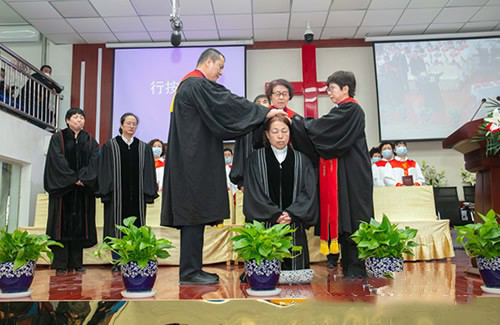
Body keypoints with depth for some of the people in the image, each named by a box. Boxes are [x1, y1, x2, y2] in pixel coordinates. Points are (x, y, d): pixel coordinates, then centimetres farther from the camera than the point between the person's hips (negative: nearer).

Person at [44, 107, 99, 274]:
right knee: (63, 222, -2)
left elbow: (94, 161, 0)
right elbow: (58, 160, -7)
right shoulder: (58, 137, 5)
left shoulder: (90, 140, 12)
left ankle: (77, 262, 7)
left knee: (80, 223, 1)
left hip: (83, 188, 2)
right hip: (62, 187, -2)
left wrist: (83, 178, -14)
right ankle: (60, 263, 3)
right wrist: (73, 179, -14)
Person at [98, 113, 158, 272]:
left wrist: (149, 192, 1)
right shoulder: (110, 146, 4)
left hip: (136, 193, 2)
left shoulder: (144, 148, 10)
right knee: (116, 227, 2)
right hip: (117, 193, -2)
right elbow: (105, 170, 1)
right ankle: (117, 262, 11)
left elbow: (148, 172, 9)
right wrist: (106, 191, -7)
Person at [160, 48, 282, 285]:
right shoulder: (198, 85, -10)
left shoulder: (187, 85, 23)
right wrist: (264, 112, -9)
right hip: (195, 160, -11)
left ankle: (191, 269, 15)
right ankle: (189, 272, 0)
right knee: (196, 214, -7)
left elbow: (213, 121, 23)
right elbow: (228, 104, -16)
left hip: (191, 160, 11)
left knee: (194, 216, 10)